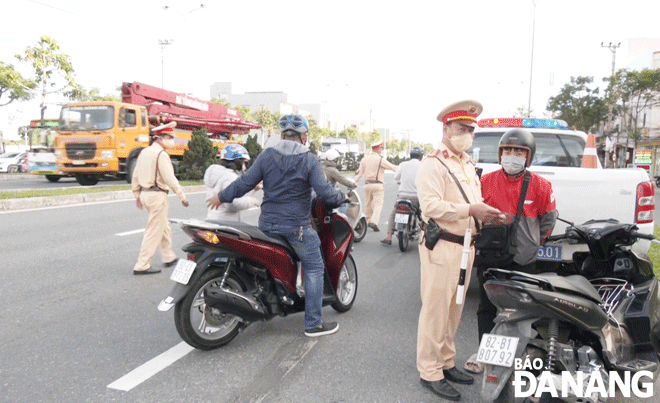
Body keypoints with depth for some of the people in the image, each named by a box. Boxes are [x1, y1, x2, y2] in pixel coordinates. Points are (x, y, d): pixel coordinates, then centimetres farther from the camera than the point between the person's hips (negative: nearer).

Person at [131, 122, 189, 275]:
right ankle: (142, 266, 1)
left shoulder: (144, 152, 12)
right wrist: (182, 197, -13)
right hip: (157, 195, -10)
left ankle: (169, 258, 32)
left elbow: (135, 176, 16)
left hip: (145, 194, 10)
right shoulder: (161, 154, -15)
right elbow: (170, 179, -19)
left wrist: (137, 195, 24)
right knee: (154, 232, -3)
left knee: (164, 227, 21)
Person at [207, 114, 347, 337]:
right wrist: (342, 197, 6)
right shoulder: (310, 160, -10)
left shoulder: (266, 155, 0)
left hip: (268, 224, 5)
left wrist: (222, 197, 13)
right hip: (297, 226, -4)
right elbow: (325, 193, -14)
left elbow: (246, 182, 0)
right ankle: (314, 324, 8)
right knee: (314, 268, 6)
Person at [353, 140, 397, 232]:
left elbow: (359, 173, 9)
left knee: (368, 204, 18)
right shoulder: (380, 159, -7)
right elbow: (391, 167, -3)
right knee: (378, 204, -7)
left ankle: (369, 220, 28)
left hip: (367, 184, 5)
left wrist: (355, 183, 12)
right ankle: (374, 222, -21)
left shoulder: (364, 159, 10)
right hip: (378, 184, -5)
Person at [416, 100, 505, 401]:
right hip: (441, 246, -9)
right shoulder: (433, 163, -9)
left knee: (454, 309, 16)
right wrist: (471, 210, -25)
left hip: (465, 245, 9)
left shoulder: (468, 165, 20)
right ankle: (429, 371, 8)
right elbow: (430, 205, -21)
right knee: (435, 309, -3)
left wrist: (488, 214, 1)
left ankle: (446, 362, 30)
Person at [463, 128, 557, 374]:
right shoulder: (486, 181, -2)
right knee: (486, 308, 10)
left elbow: (548, 219, 10)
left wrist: (533, 242, 15)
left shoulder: (540, 186, -3)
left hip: (523, 262, -1)